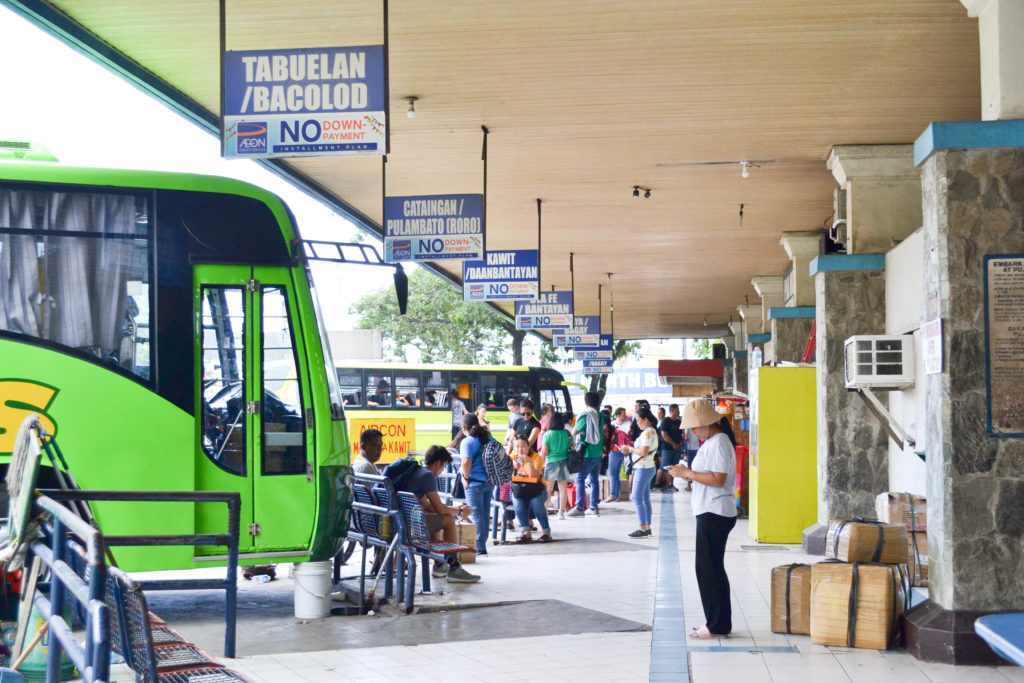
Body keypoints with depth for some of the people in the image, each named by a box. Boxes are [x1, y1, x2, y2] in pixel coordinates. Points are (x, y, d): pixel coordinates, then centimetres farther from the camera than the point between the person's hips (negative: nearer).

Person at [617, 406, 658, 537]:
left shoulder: (647, 433, -16)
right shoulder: (652, 431, 14)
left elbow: (644, 452, -23)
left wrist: (630, 448, -10)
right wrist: (630, 451, 9)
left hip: (643, 468, -10)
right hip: (648, 467, 10)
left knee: (637, 498, -9)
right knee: (645, 498, 12)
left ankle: (643, 528, -10)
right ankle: (647, 527, 14)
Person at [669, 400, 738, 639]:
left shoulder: (719, 443, -15)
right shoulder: (711, 442, 16)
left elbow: (718, 479, -23)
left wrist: (688, 473, -17)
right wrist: (687, 474, 9)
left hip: (714, 514, -11)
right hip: (710, 512, 11)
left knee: (708, 569, -6)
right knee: (713, 569, 14)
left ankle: (717, 625, -2)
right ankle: (719, 623, 19)